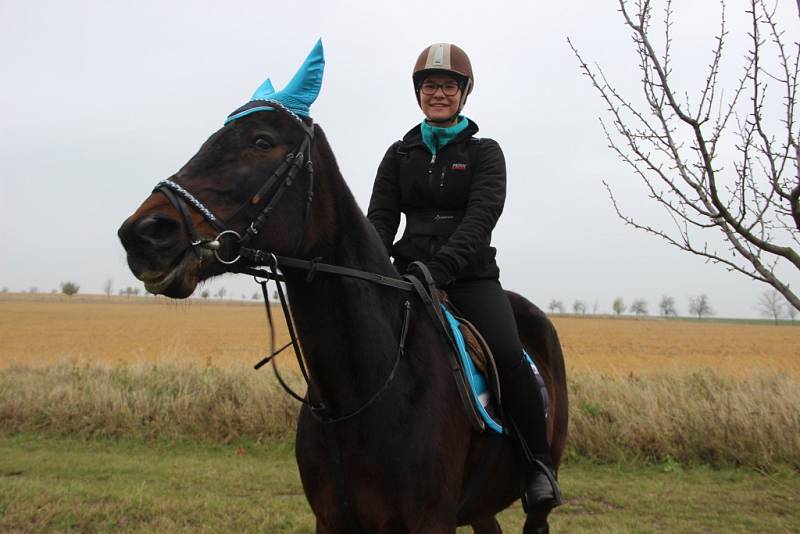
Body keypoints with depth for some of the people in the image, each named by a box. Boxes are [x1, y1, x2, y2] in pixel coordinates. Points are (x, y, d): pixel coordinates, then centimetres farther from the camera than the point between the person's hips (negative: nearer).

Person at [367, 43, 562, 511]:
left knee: (509, 356, -26)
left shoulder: (484, 152, 7)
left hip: (471, 275, -3)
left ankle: (540, 466, -9)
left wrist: (443, 265, -28)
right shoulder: (400, 155, 15)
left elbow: (481, 215, -10)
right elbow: (380, 218, 6)